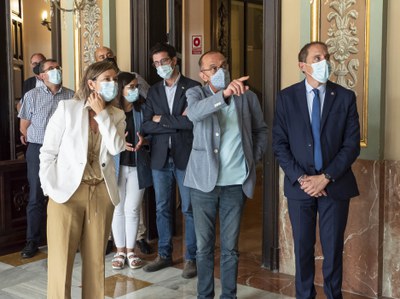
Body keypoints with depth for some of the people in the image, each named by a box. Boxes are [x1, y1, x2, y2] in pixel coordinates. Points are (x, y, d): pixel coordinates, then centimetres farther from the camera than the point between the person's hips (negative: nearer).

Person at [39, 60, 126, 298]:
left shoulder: (117, 116, 7)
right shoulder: (67, 108, -3)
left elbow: (116, 148, -11)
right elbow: (48, 152, -3)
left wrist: (102, 114, -9)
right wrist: (50, 188, -9)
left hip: (102, 193, 3)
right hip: (67, 191, -3)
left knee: (96, 259, 11)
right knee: (61, 259, -1)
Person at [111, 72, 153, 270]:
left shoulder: (142, 108, 3)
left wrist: (144, 140, -14)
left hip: (138, 165, 1)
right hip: (116, 165, -1)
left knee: (132, 209, 6)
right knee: (118, 208, 7)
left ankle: (130, 250, 19)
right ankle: (120, 250, 20)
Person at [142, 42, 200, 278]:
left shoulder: (193, 87, -4)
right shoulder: (154, 91, 10)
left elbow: (192, 121, -16)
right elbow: (147, 125, 1)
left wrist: (162, 120, -9)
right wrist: (176, 123, -11)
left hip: (186, 156, -4)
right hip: (160, 157, 5)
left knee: (189, 209, 3)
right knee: (162, 208, 12)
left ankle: (191, 258, 14)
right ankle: (165, 255, 25)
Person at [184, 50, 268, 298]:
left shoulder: (248, 96, 3)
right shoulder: (196, 93, -1)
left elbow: (261, 130, 17)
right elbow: (194, 113, -25)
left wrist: (255, 157, 3)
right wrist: (224, 94, -39)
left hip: (236, 183, 1)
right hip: (204, 181, 0)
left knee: (230, 247, 9)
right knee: (204, 246, 10)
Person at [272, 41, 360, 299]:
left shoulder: (345, 97, 1)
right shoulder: (287, 97, 1)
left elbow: (352, 144, -4)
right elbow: (280, 143, -2)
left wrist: (325, 177, -12)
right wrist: (301, 178, -11)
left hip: (334, 185, 0)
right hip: (299, 185, 0)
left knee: (333, 248, 7)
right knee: (303, 247, 10)